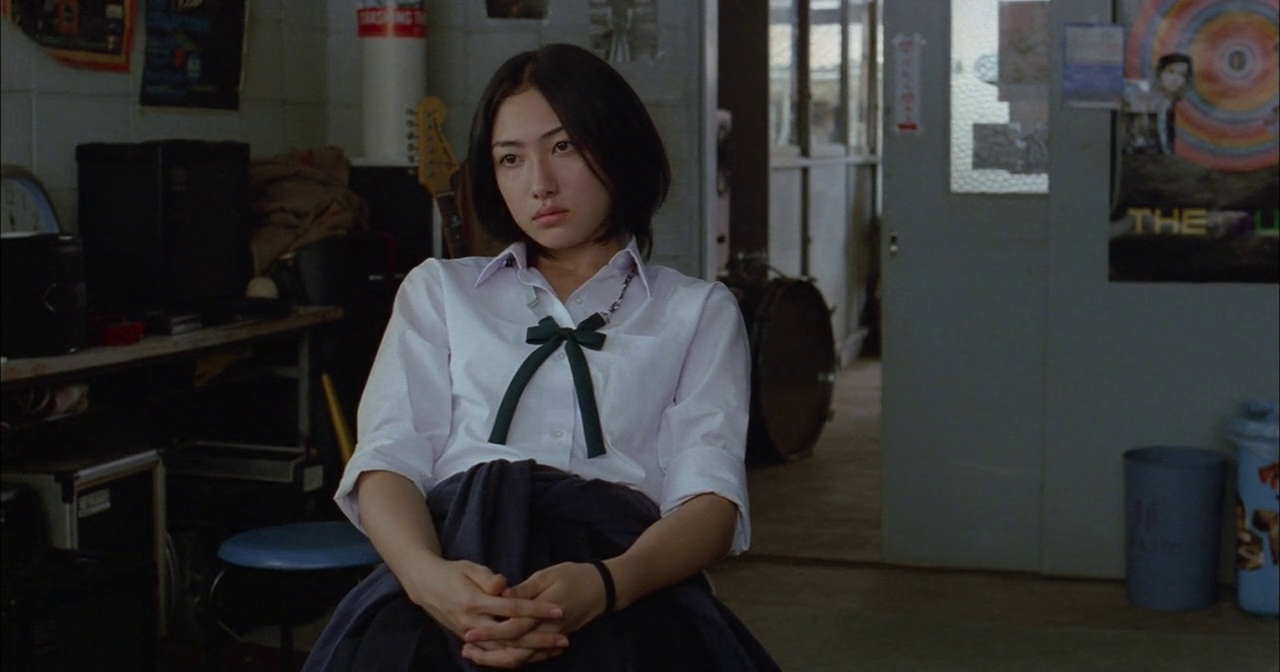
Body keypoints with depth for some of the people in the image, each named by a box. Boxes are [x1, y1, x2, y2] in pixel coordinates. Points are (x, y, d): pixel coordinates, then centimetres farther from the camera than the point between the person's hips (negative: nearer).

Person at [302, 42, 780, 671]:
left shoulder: (699, 311, 21)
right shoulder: (439, 290, 25)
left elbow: (711, 497, 4)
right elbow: (389, 459, 9)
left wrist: (606, 583, -20)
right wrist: (425, 572, -17)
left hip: (625, 571, -1)